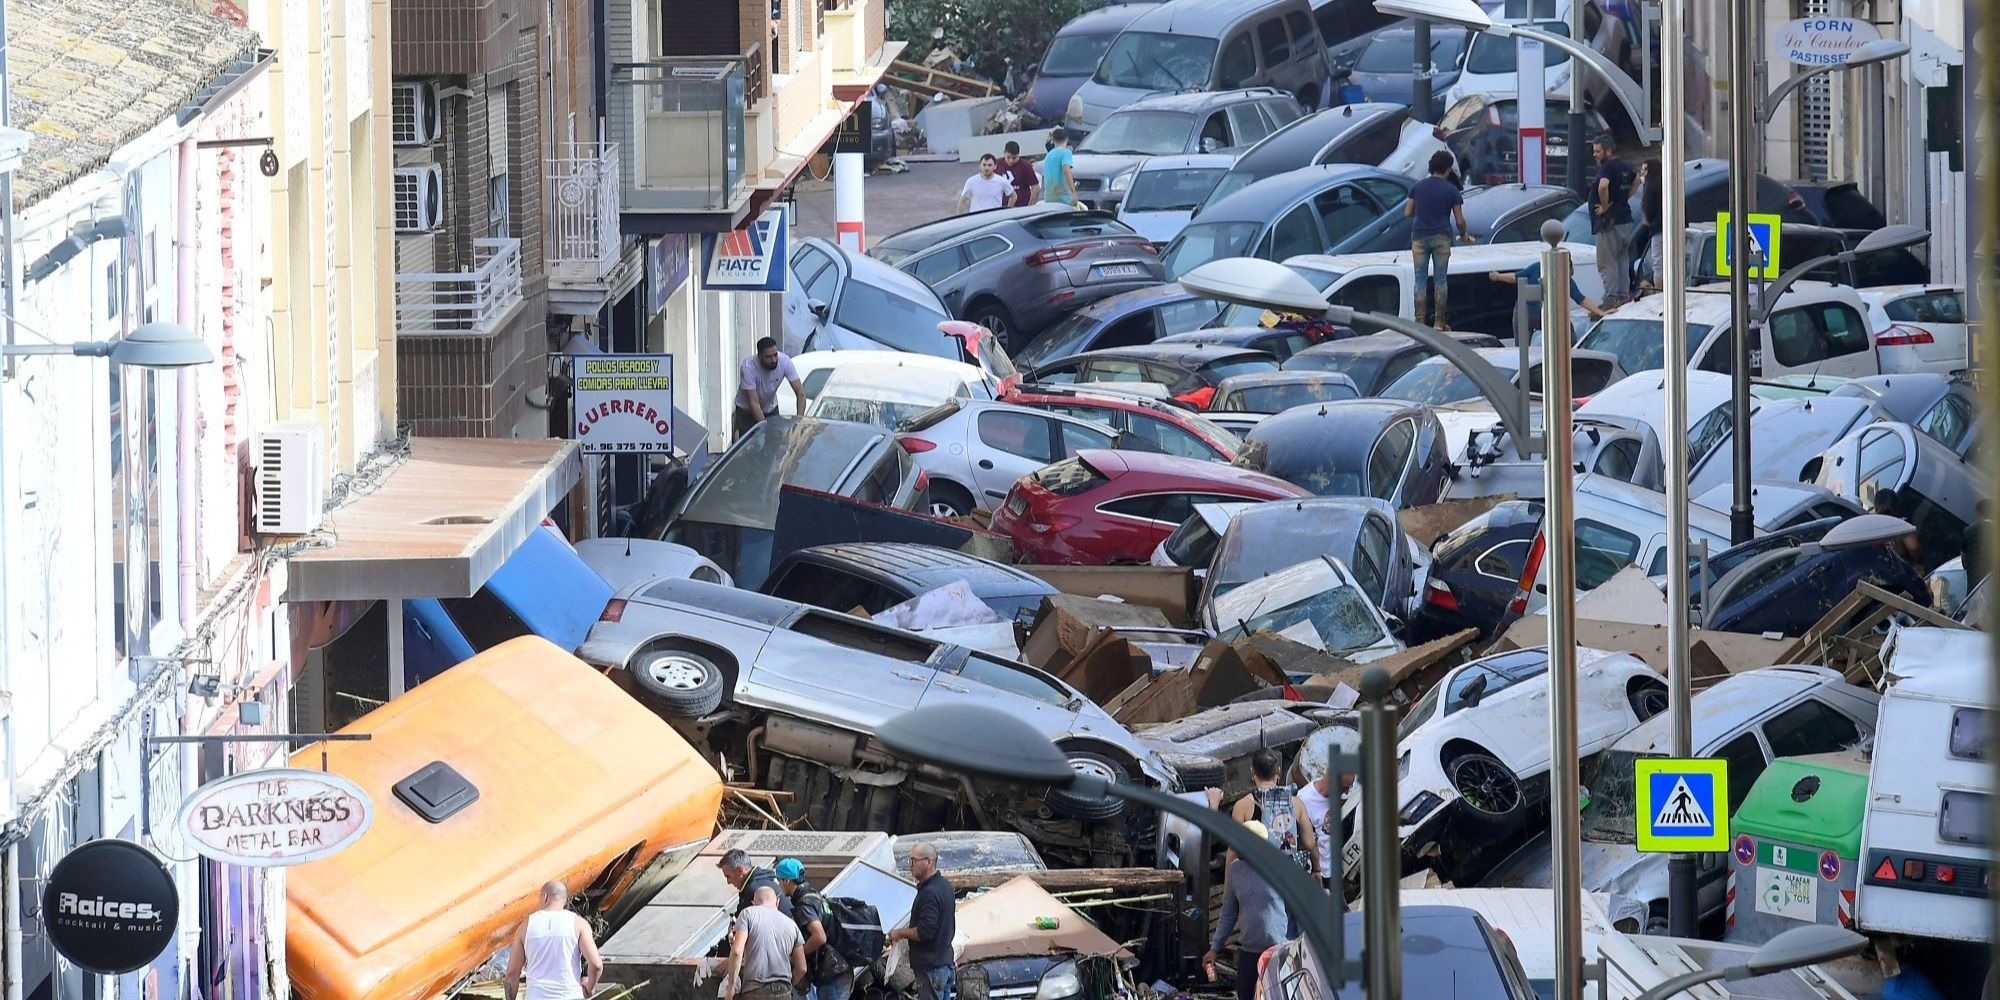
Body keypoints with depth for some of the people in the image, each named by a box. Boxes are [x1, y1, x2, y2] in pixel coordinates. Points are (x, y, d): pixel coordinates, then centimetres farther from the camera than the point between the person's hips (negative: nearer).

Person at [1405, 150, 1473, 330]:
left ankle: (1419, 320, -2)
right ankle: (1439, 321, 3)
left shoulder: (1418, 187, 4)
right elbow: (1460, 220, -2)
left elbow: (1407, 213, 6)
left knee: (1420, 279, 3)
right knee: (1440, 280, 3)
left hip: (1419, 236, 2)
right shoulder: (1451, 190, -3)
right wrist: (1464, 235, 17)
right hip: (1441, 237, -2)